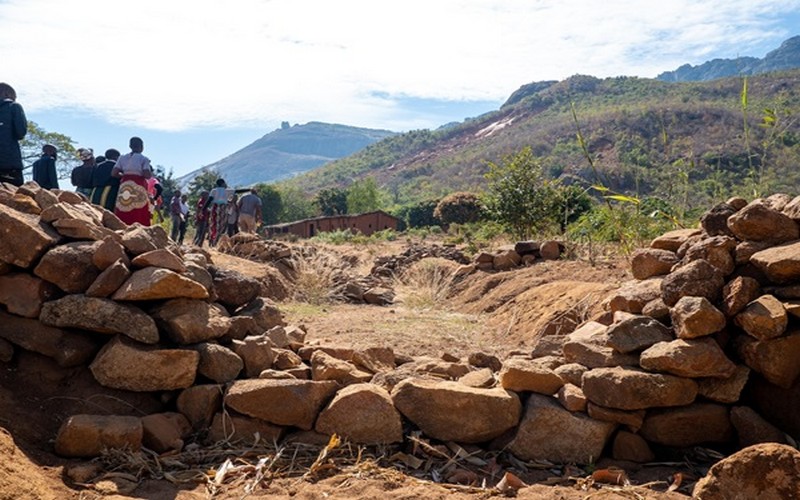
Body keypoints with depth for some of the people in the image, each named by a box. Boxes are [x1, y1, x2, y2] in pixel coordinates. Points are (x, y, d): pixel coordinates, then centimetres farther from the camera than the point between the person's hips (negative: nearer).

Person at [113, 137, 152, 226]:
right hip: (138, 187, -4)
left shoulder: (122, 158, 13)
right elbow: (147, 175, -10)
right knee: (139, 217, -6)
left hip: (124, 186, 4)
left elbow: (114, 173, 5)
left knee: (123, 217, 3)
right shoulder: (143, 159, 1)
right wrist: (151, 173, 11)